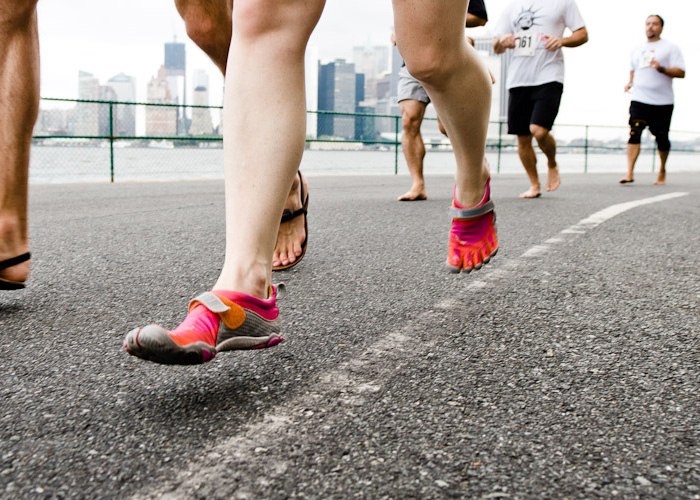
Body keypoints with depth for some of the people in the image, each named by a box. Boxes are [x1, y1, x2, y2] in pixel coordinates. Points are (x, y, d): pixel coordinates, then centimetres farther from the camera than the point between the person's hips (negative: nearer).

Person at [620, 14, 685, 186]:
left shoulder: (670, 48, 3)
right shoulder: (637, 50, 18)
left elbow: (681, 72, -5)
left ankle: (662, 170, 26)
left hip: (663, 102, -2)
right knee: (634, 133, -16)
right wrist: (630, 81, 15)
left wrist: (661, 68, -21)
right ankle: (629, 173, -23)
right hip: (639, 99, 2)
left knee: (661, 138, 4)